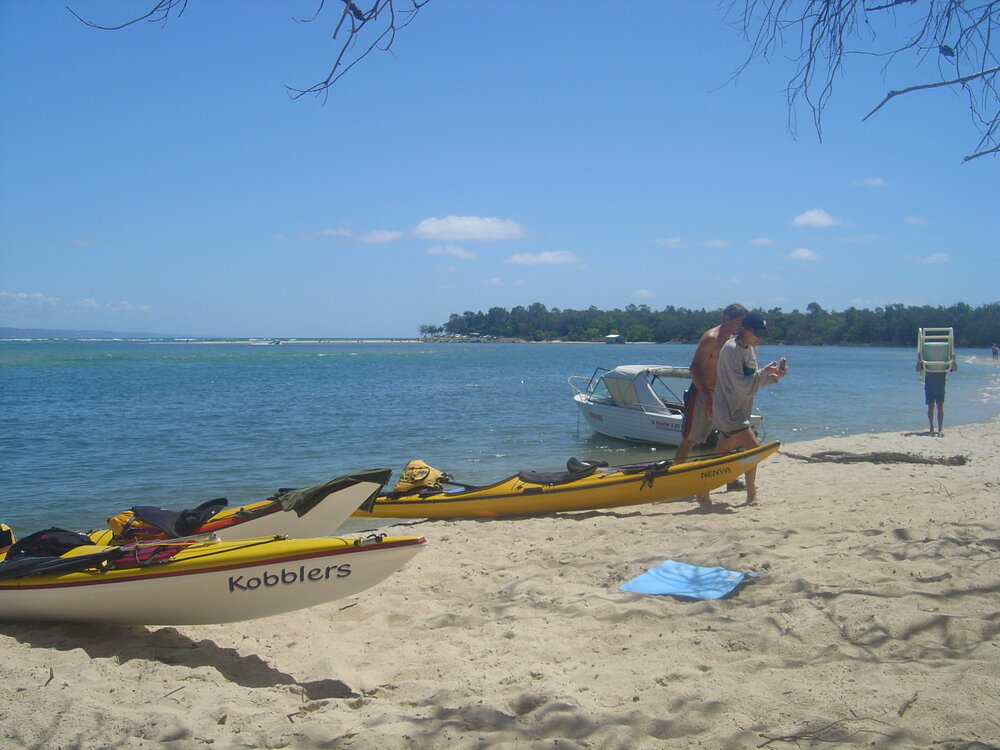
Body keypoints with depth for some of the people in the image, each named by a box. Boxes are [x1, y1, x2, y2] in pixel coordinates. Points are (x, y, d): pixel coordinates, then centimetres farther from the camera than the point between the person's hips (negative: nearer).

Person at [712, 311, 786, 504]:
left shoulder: (750, 348, 11)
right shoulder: (731, 349, -18)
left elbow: (753, 380, 13)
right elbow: (741, 384, -23)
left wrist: (774, 376, -2)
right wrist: (763, 372, -23)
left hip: (739, 411, 10)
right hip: (729, 410, -10)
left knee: (721, 455, 15)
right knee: (753, 448, -14)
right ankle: (751, 496, -6)